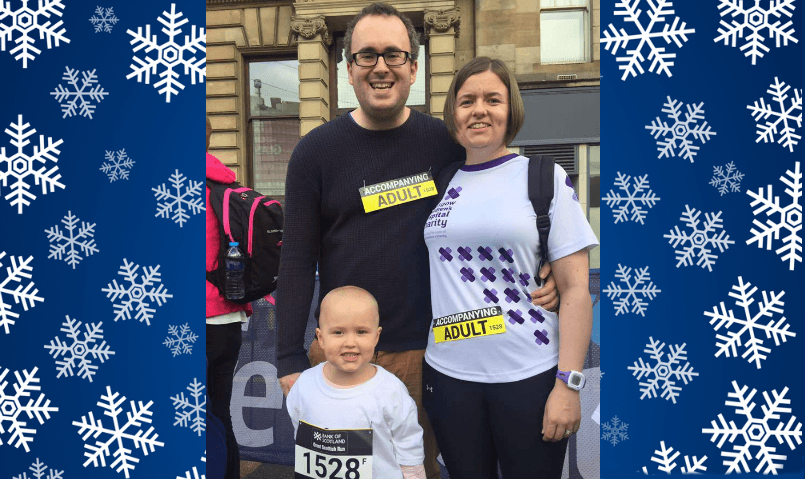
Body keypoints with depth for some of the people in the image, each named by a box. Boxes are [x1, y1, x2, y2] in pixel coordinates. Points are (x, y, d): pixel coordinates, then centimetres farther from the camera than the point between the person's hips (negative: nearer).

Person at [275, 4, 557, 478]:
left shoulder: (446, 142, -1)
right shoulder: (316, 151, -3)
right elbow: (298, 261, -2)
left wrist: (540, 270, -9)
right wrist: (290, 359, -4)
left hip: (428, 350, 1)